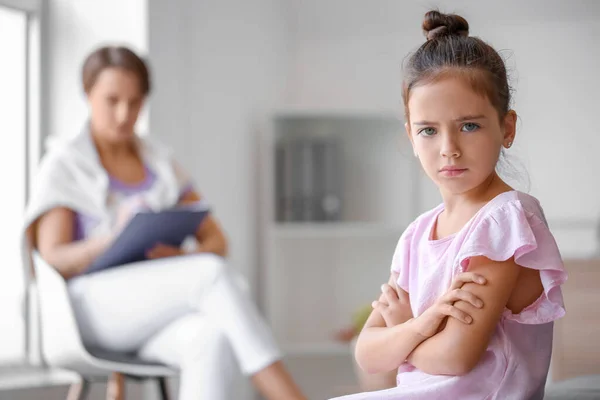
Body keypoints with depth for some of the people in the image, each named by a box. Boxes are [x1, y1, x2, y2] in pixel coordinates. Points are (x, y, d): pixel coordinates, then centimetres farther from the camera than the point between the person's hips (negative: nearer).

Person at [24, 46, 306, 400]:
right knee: (213, 275, -33)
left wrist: (182, 258, -10)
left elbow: (216, 240, 15)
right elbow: (53, 260, -6)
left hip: (160, 308, 4)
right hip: (94, 306, -4)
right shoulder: (64, 166, 5)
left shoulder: (160, 161, 19)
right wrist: (114, 239, -25)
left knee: (213, 341, -36)